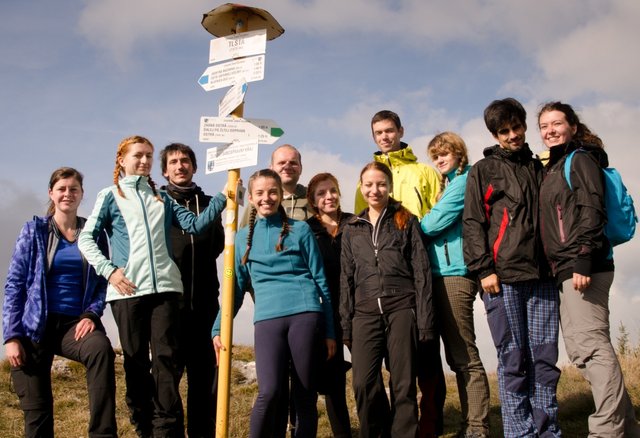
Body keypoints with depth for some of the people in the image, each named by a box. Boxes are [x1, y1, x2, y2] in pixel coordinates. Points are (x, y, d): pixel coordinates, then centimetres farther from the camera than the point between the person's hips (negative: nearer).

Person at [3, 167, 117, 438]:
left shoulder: (94, 234, 8)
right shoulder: (33, 231, 4)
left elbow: (102, 283, 8)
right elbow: (15, 284, 1)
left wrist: (92, 314, -12)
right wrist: (11, 336, -7)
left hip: (75, 323, 0)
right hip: (35, 326, 0)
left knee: (101, 348, -34)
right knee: (36, 408, -3)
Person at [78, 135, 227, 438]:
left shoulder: (162, 198, 19)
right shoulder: (111, 196, 11)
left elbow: (195, 224, 8)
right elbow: (86, 239, 5)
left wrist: (221, 199, -4)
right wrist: (109, 270, -8)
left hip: (164, 287, 2)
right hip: (128, 289, -2)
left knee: (166, 359, -4)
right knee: (136, 360, 4)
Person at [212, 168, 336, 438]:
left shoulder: (300, 230, 8)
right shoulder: (242, 238, 15)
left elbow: (320, 280, 8)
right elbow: (236, 287, 18)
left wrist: (329, 331, 4)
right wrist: (218, 328, 9)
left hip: (305, 314, -1)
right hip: (267, 318, 1)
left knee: (305, 394, 1)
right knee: (269, 392, -16)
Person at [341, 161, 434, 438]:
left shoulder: (406, 222, 9)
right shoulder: (352, 230, 17)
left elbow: (421, 273, 3)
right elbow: (347, 279, 15)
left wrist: (425, 321, -5)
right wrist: (346, 325, 7)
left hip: (402, 308, -2)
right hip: (365, 312, 2)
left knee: (403, 384, -1)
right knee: (363, 385, -6)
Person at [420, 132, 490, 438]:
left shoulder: (465, 181, -4)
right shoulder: (447, 185, 24)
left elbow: (435, 222, -12)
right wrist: (424, 227, 7)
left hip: (455, 273, -10)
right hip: (440, 274, 10)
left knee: (465, 356, -9)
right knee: (456, 357, 10)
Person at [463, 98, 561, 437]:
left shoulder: (538, 168, 20)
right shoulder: (483, 170, 8)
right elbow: (472, 222, 0)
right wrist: (484, 269, -9)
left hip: (541, 274, 4)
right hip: (503, 275, -4)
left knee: (545, 357, 2)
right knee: (513, 359, -3)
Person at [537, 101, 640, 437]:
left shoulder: (580, 159, -1)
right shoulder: (553, 168, 23)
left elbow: (592, 211, -13)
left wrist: (583, 261, -22)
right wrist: (559, 269, 16)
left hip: (583, 266, -10)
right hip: (566, 270, 10)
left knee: (591, 345, -13)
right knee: (578, 347, 10)